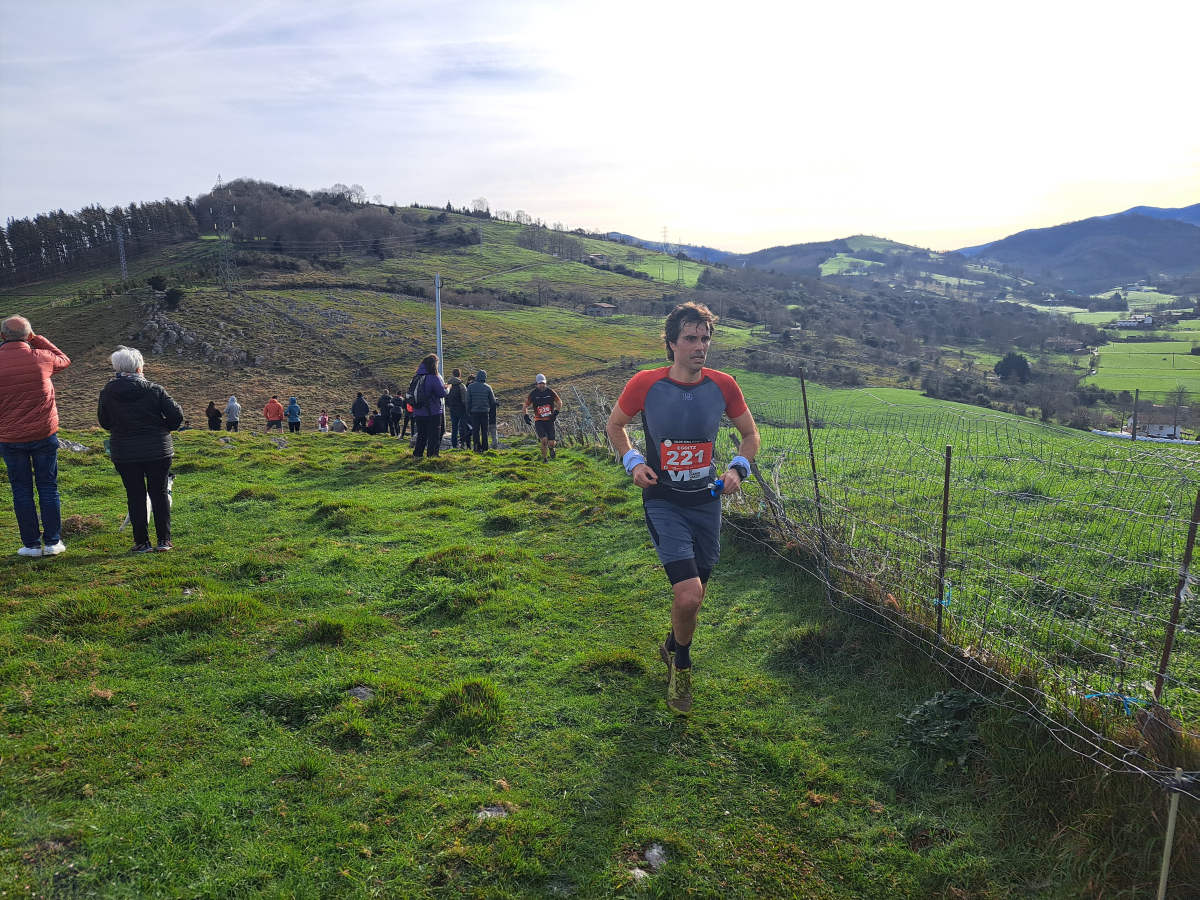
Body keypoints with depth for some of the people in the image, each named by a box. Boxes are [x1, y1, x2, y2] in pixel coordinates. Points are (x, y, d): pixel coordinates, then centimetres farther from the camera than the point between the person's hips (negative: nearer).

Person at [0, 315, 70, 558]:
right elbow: (65, 360, 15)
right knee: (48, 488, 8)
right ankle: (52, 542, 12)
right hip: (44, 434, 0)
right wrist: (37, 339, 12)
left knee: (22, 491, 8)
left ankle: (31, 544, 12)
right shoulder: (41, 358, -8)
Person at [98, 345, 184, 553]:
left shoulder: (107, 392, -2)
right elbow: (176, 415, -9)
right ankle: (164, 540, 11)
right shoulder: (154, 390, -8)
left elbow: (104, 422, 8)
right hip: (158, 451, -1)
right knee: (159, 493, 9)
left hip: (123, 454, 1)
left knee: (135, 496, 9)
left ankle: (141, 542, 11)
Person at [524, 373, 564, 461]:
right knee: (544, 439, -20)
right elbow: (526, 405, 10)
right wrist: (526, 415, -5)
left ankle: (551, 448, 36)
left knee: (551, 443, -4)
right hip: (539, 421, -1)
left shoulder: (550, 392, -2)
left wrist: (556, 412, -2)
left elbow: (559, 402, 12)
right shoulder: (533, 393, -4)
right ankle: (544, 458, 1)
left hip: (550, 420, 1)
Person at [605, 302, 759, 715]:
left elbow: (751, 434, 11)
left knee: (695, 593, 15)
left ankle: (671, 645, 47)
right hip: (663, 502, -3)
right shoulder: (645, 384, -11)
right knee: (688, 595, -17)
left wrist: (737, 469, -6)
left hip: (706, 502, 4)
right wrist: (632, 462, -8)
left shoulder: (722, 386, -4)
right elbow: (615, 425, 7)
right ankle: (681, 664, 15)